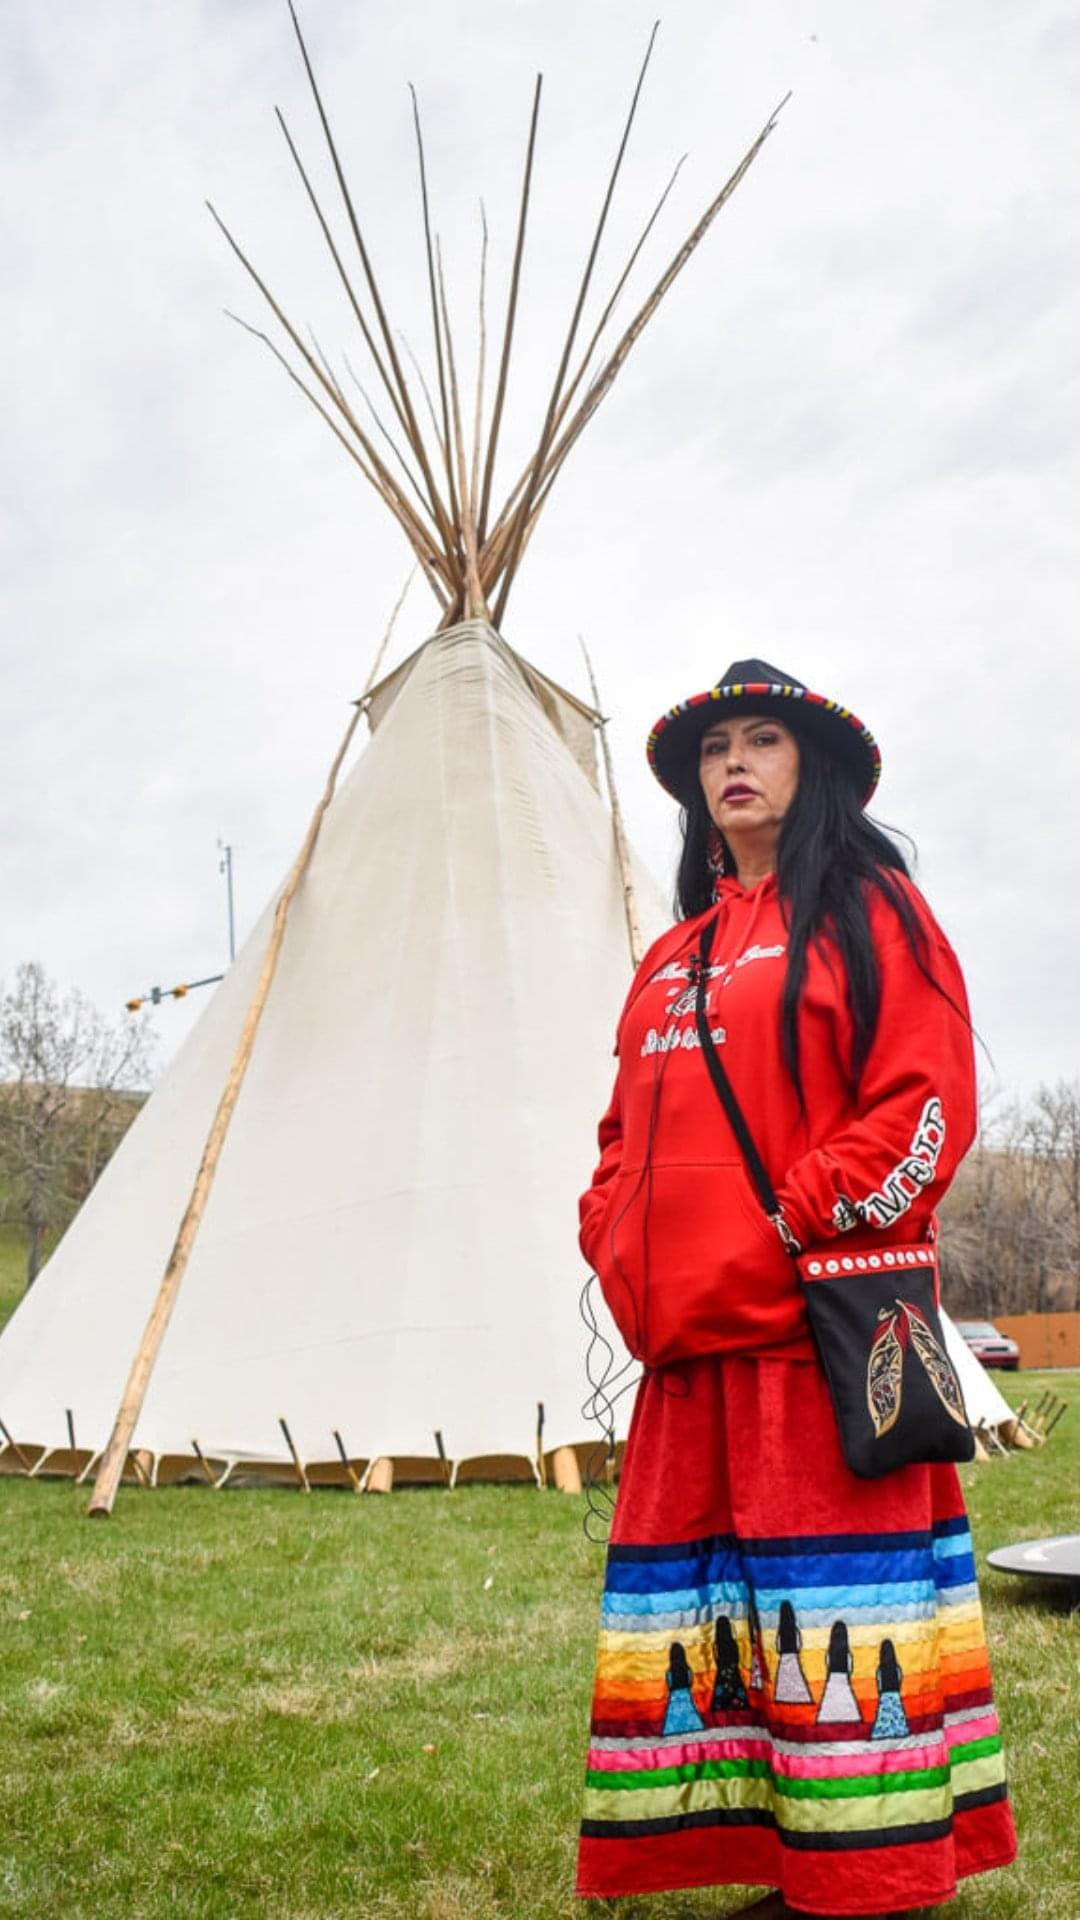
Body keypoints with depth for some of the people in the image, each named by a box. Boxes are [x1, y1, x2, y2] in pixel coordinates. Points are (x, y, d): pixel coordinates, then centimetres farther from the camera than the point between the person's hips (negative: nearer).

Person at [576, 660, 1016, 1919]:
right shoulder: (676, 952, 21)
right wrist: (615, 1246, 8)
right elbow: (628, 1127, 24)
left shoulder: (865, 910, 1)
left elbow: (928, 1098, -8)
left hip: (821, 1326, -7)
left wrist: (804, 1225, -15)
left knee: (829, 1597, -3)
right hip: (692, 1338, 7)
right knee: (701, 1599, 9)